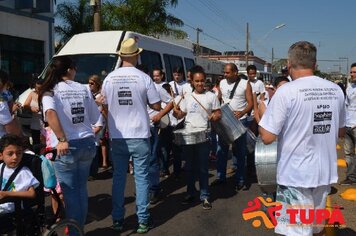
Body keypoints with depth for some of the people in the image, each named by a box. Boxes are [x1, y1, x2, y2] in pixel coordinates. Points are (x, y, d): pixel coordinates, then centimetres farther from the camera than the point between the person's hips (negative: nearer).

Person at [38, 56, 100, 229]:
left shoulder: (50, 90, -4)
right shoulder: (84, 89, 4)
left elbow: (50, 113, -24)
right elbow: (94, 118, 10)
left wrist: (62, 140, -23)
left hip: (66, 147, -3)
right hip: (87, 143, 4)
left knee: (70, 191, 8)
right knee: (81, 188, 18)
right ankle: (81, 226, 31)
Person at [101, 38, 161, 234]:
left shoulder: (109, 78, -1)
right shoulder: (144, 78, -9)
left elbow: (105, 108, 9)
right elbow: (156, 106, -4)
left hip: (117, 137, 3)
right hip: (139, 136, -2)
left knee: (118, 177, 13)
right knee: (141, 177, 7)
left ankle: (117, 219, 19)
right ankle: (143, 220, 11)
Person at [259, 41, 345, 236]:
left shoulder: (286, 91, -18)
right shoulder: (336, 90, 1)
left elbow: (267, 137, -17)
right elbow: (340, 131, 14)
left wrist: (261, 111, 0)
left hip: (295, 174, -6)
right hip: (325, 172, 6)